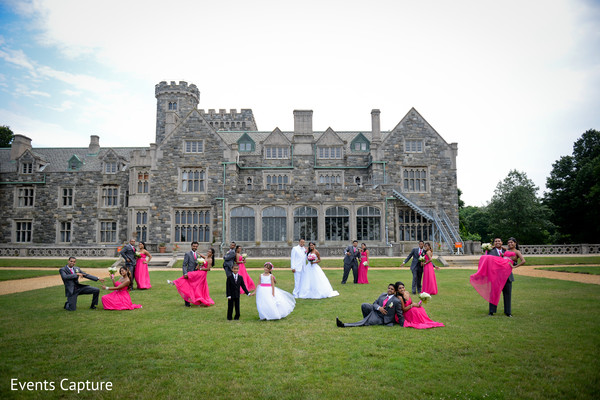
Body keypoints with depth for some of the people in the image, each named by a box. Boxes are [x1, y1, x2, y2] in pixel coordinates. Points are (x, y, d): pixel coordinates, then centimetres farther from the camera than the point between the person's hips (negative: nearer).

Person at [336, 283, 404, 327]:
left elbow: (399, 314, -6)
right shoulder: (383, 295, 7)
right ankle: (367, 319, 2)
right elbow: (375, 303, 5)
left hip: (381, 318, -6)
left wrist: (403, 325, -9)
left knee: (365, 322, -24)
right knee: (364, 305, -21)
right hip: (376, 311, 6)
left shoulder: (396, 301, -11)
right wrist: (379, 308, -17)